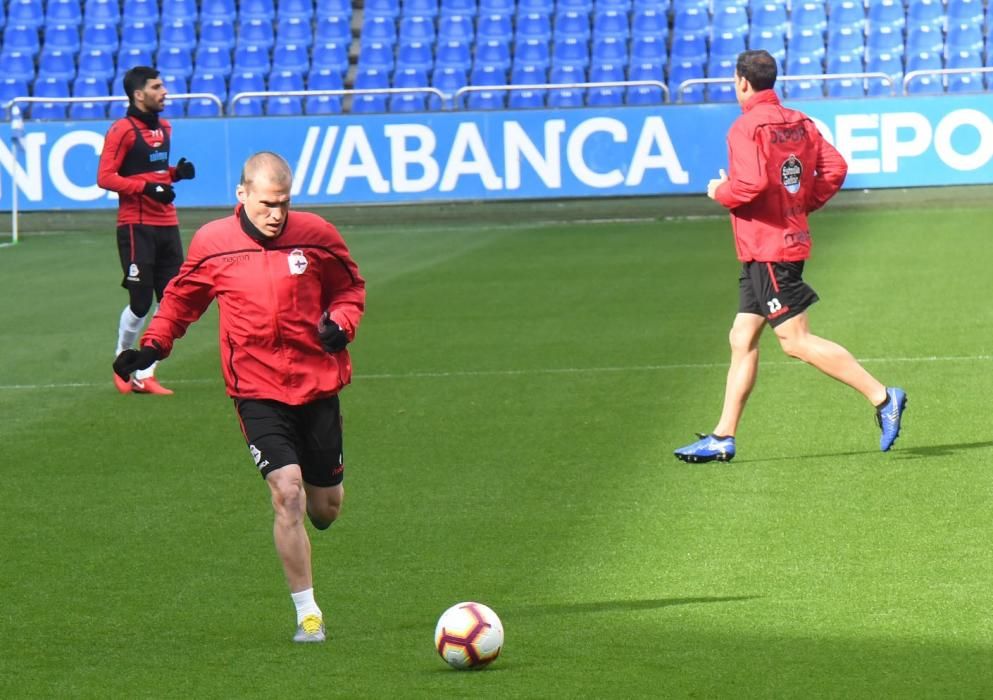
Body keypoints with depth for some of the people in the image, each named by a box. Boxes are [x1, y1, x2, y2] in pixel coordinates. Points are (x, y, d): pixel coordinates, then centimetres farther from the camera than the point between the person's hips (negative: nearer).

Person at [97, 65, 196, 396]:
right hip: (136, 226, -8)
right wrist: (147, 188, -23)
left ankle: (144, 375, 11)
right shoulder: (122, 130, -10)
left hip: (167, 224, 8)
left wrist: (177, 172, 6)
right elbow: (105, 177, -15)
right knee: (140, 302, -5)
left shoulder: (163, 128, 15)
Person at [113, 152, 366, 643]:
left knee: (325, 508, 10)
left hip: (317, 385, 2)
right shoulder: (212, 244, -5)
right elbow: (182, 298, 11)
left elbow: (349, 287, 12)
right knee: (288, 492, -18)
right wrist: (152, 345, -1)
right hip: (258, 391, -2)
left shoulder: (316, 236, -4)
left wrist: (341, 323, -8)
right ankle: (307, 614, -6)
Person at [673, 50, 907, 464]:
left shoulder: (747, 126, -14)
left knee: (796, 341, -8)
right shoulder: (799, 122, 10)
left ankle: (882, 397, -11)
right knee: (742, 339, 11)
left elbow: (751, 184, -25)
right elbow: (835, 168, 5)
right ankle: (723, 438, 12)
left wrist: (720, 192, -6)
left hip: (766, 248, -9)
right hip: (788, 239, 9)